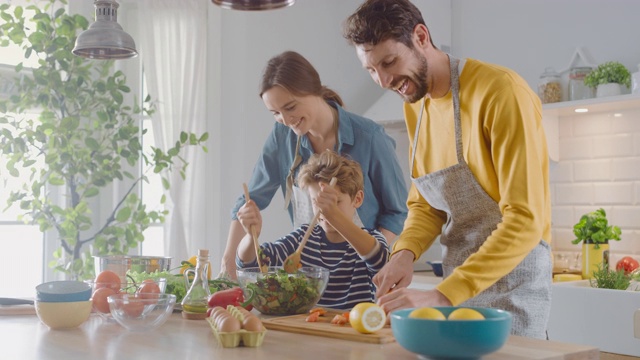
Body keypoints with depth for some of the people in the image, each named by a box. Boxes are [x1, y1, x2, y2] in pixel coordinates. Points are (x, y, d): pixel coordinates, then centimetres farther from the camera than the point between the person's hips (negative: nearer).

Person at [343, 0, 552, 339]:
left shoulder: (500, 91, -19)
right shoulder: (414, 105, 5)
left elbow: (526, 220, -24)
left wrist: (442, 296, -29)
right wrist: (405, 252, -10)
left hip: (511, 288, -6)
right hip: (454, 284, 7)